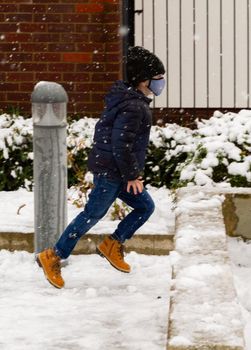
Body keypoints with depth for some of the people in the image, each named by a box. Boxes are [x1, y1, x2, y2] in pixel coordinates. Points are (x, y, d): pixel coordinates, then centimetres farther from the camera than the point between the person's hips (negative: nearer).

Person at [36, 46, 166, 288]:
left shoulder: (125, 99, 11)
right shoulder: (133, 107, -22)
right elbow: (121, 144, -27)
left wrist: (132, 172, 22)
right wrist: (131, 176, -18)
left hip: (116, 171, 10)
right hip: (111, 172, -10)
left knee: (145, 206, 13)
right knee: (93, 215, -1)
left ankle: (112, 245, 19)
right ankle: (53, 257, 7)